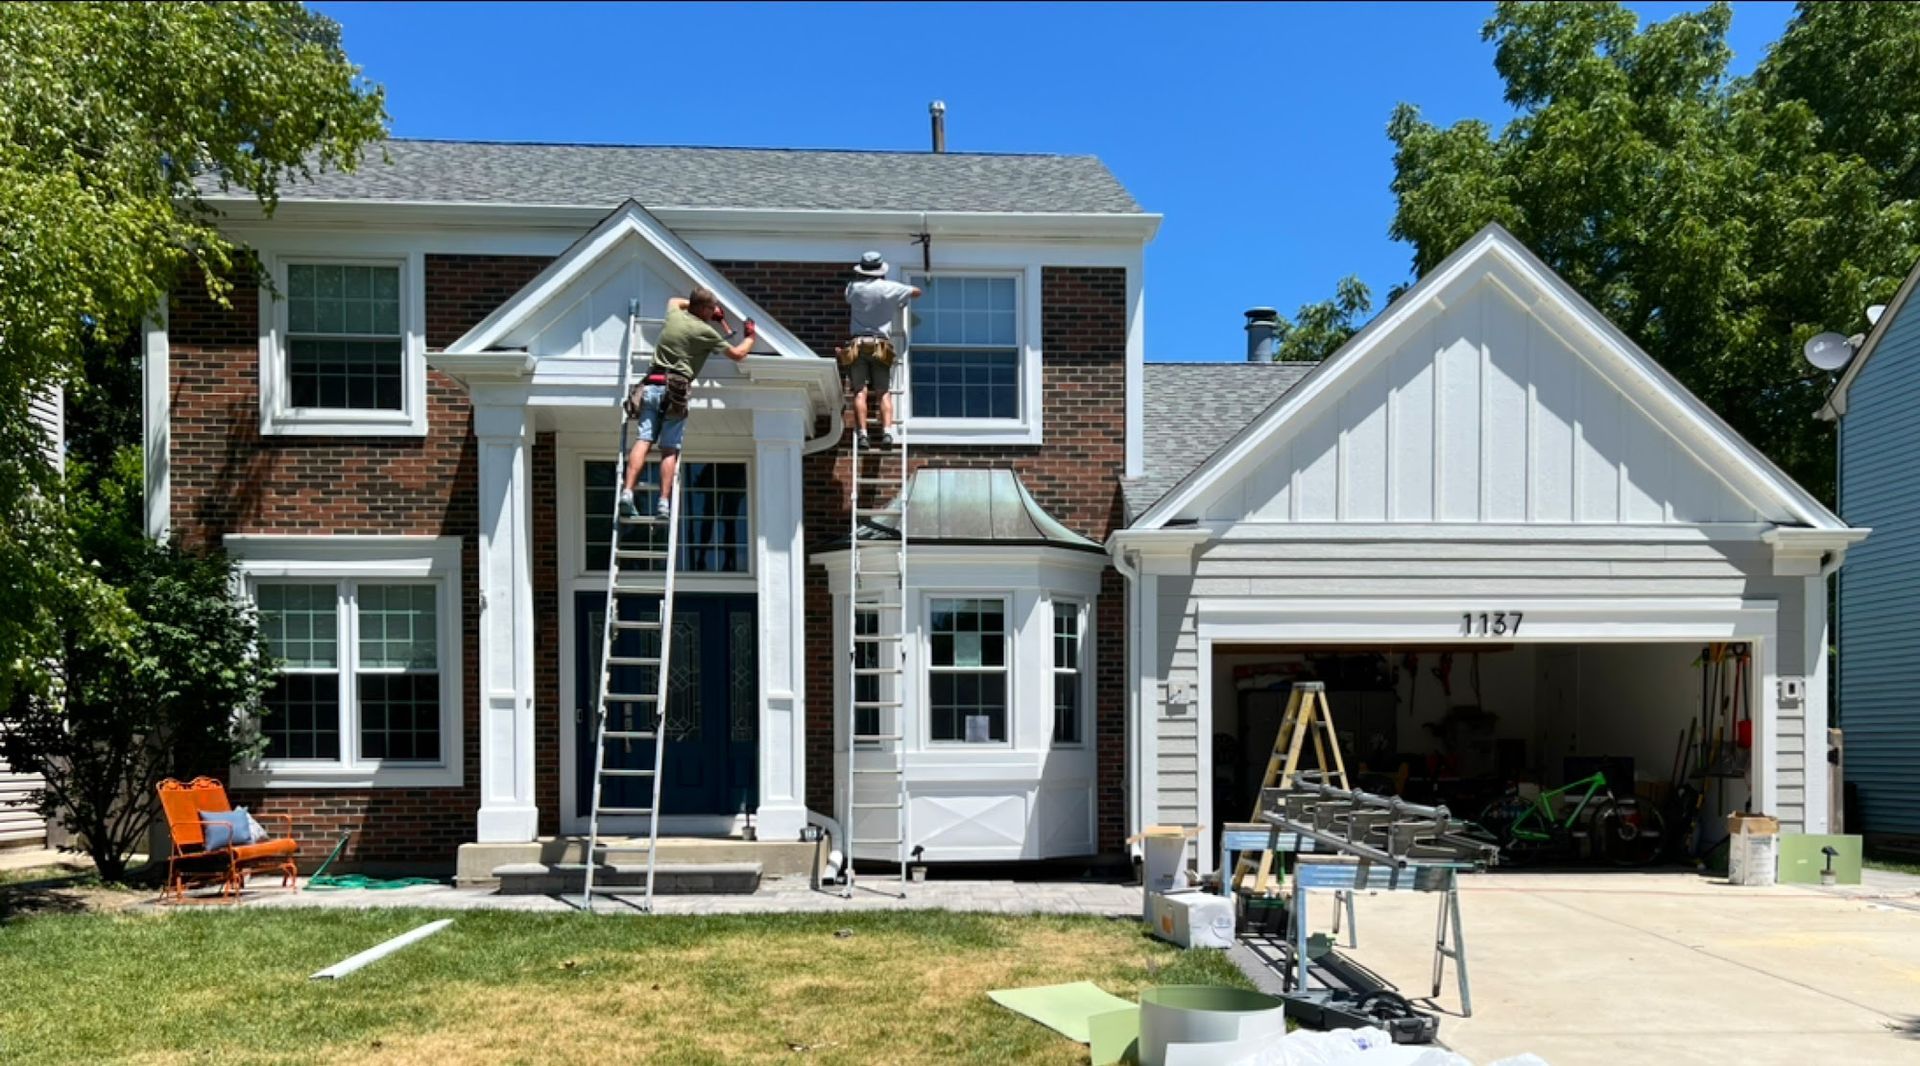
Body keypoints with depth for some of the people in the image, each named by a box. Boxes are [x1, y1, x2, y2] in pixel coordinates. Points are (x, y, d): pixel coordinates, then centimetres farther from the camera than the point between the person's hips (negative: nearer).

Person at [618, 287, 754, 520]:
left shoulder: (674, 315, 16)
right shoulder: (705, 332, 2)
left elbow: (674, 300, 44)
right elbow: (737, 354, 12)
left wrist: (694, 304, 44)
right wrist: (750, 337, 29)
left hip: (651, 386, 4)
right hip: (674, 391, -4)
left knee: (643, 440, -6)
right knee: (670, 450, -3)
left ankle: (627, 492, -19)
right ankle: (664, 503, -11)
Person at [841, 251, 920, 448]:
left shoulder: (854, 287, 8)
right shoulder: (891, 288, 5)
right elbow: (917, 292, 19)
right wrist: (903, 298, 38)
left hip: (858, 345, 1)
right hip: (881, 345, -1)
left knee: (860, 391, -3)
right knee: (885, 392, -1)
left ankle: (862, 433, -15)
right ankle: (887, 430, -19)